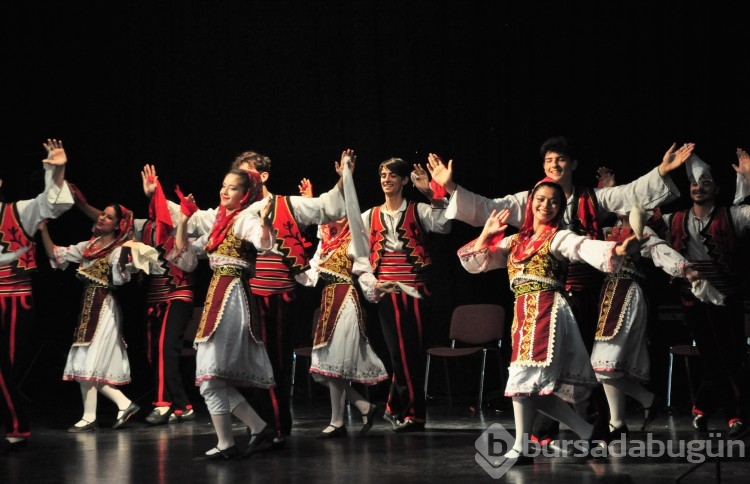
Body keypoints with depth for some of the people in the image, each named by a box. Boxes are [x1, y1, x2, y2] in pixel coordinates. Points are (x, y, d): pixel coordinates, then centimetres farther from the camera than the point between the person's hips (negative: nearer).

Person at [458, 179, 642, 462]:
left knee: (525, 380, -13)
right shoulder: (513, 242, 19)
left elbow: (587, 248, -18)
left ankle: (521, 448, -6)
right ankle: (588, 433, 15)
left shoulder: (559, 238, 1)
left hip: (547, 312, -7)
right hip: (522, 316, 7)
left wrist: (617, 250, -38)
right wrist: (486, 234, 5)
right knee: (535, 387, 5)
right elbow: (475, 263, 19)